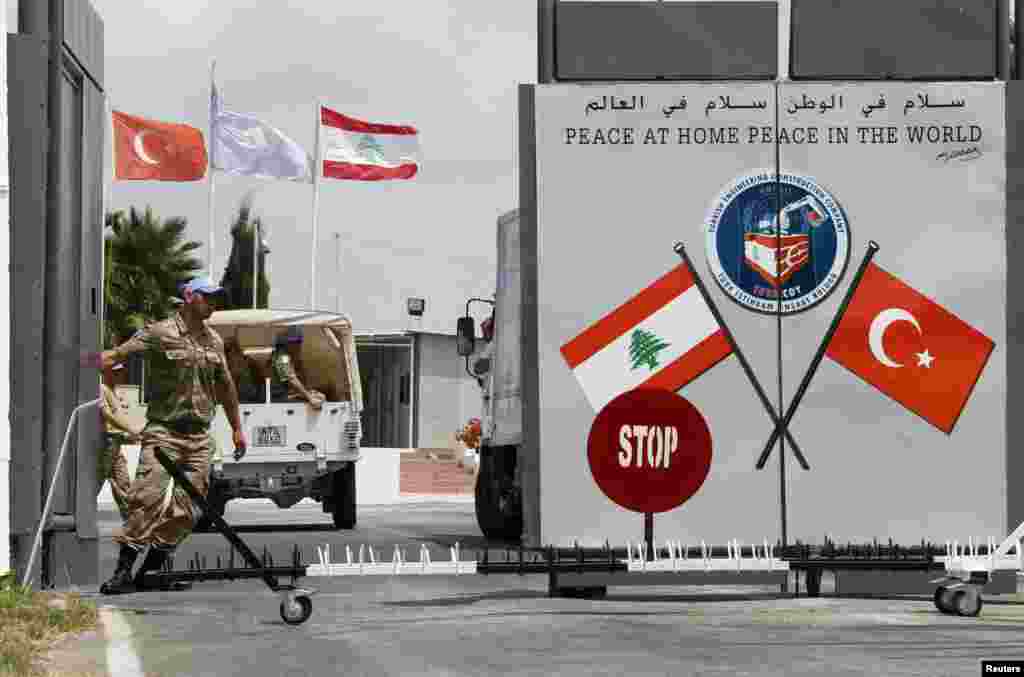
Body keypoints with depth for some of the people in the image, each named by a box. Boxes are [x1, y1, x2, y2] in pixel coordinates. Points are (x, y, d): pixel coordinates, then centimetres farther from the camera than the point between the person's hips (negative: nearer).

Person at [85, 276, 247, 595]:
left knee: (186, 511, -2)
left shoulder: (214, 341, 14)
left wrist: (236, 429, 29)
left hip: (199, 437, 6)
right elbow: (119, 354, -16)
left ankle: (149, 572, 10)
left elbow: (225, 386, 25)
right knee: (148, 499, -18)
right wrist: (94, 361, -35)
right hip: (164, 432, -5)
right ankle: (123, 572, -15)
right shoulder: (159, 333, -5)